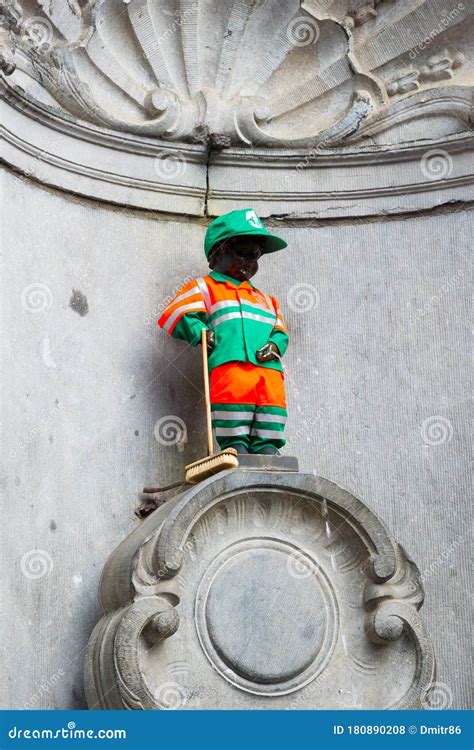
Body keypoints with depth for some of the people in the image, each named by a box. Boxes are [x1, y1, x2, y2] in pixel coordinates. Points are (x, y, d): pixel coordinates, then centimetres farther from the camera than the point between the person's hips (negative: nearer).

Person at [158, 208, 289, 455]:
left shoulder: (265, 300, 36)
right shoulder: (204, 287, 19)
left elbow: (280, 331, 26)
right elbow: (176, 314, 5)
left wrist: (275, 344, 3)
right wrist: (203, 335, -9)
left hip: (269, 368, 5)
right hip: (229, 365, -5)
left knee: (268, 441, -5)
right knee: (235, 438, -15)